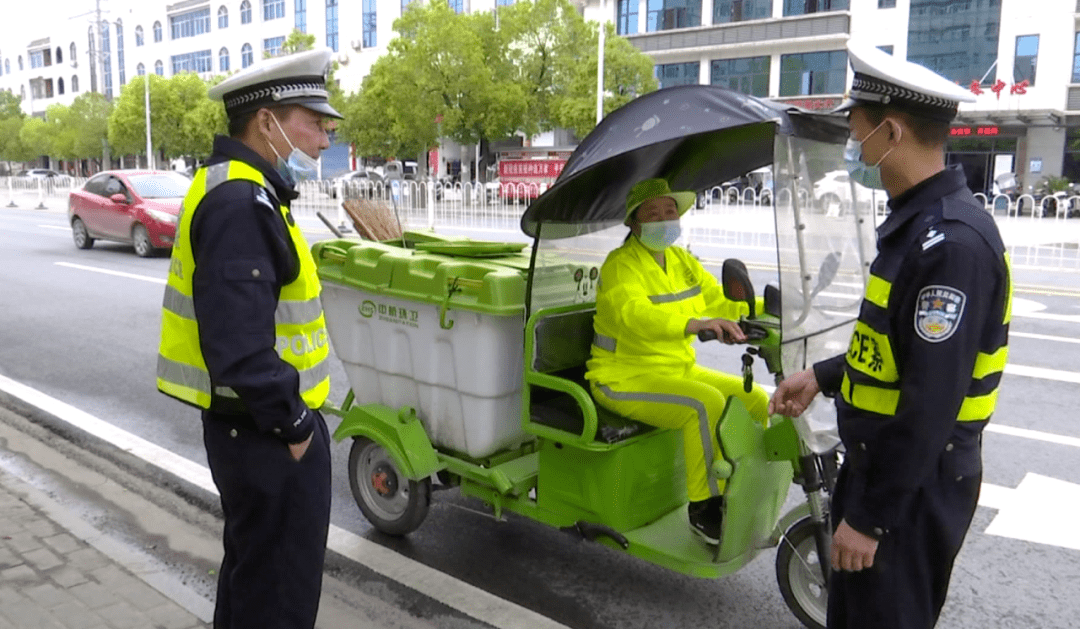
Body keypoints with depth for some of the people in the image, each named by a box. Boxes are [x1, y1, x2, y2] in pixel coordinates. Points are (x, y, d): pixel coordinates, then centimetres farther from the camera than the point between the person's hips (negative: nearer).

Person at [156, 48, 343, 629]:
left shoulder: (239, 192, 12)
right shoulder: (242, 203, -22)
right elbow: (240, 345, -30)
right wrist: (293, 424, -18)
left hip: (250, 425, 10)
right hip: (268, 436, -10)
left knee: (250, 570, 27)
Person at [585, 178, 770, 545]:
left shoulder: (681, 260, 10)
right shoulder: (621, 265, -16)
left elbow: (717, 300, 16)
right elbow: (633, 314, -35)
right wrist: (693, 324, -51)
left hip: (680, 370, 8)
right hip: (626, 380, -8)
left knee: (755, 400, -1)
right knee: (707, 404, -29)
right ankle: (705, 509, -15)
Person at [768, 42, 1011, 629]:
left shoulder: (951, 241, -25)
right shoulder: (916, 222, 7)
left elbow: (931, 402, -27)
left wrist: (870, 516, -22)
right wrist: (824, 375, 15)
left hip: (913, 486, -9)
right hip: (882, 462, 10)